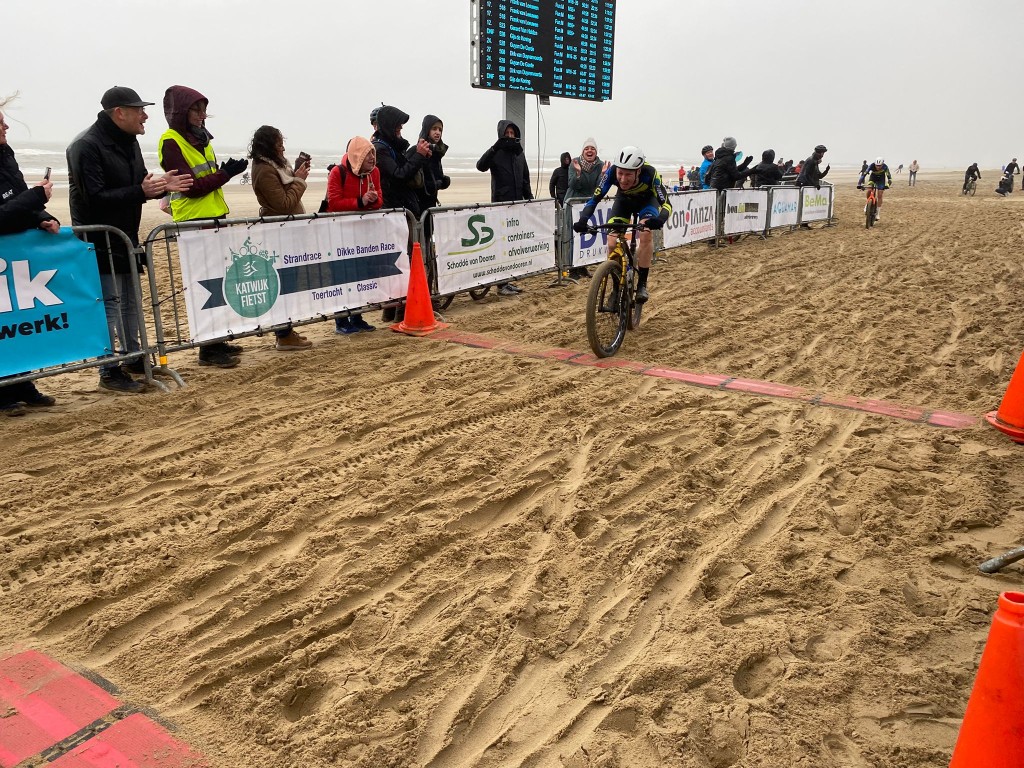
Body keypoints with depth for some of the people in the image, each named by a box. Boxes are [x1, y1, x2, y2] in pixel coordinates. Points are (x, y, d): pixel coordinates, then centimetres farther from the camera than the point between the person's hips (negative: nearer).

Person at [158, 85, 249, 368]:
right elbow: (191, 186, -16)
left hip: (214, 217, 8)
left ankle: (217, 341, 20)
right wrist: (226, 173, -15)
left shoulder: (201, 138, 14)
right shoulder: (170, 142, -10)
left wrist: (227, 170, 2)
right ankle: (208, 349, 1)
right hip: (193, 221, -8)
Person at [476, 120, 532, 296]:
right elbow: (481, 166, -23)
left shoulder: (520, 154, 13)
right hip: (500, 204, -6)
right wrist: (494, 148, -33)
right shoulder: (496, 153, -4)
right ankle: (501, 284, -4)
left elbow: (525, 179, 18)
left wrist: (529, 198, 10)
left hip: (518, 203, 6)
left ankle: (508, 280, 15)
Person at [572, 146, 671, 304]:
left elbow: (666, 203, -40)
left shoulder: (649, 174, -39)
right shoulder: (611, 172, -35)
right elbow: (594, 198, -33)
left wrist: (660, 219, -62)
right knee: (612, 242, -17)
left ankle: (642, 284, -17)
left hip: (647, 200, -2)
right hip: (624, 200, 2)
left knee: (646, 233, -29)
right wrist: (583, 220, -51)